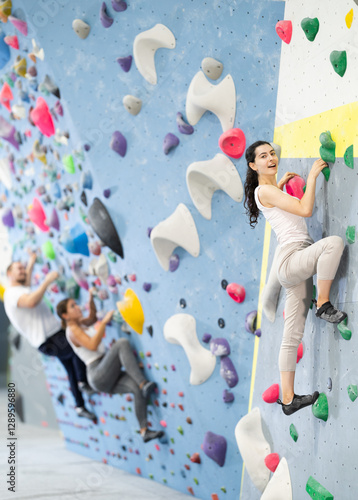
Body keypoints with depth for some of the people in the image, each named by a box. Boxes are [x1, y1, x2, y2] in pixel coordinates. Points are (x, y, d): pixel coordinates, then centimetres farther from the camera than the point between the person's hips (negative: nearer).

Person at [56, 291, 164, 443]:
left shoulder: (80, 323, 19)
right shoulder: (73, 330, -7)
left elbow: (92, 318, 39)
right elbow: (93, 345, -22)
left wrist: (91, 299, 21)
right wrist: (104, 321, -21)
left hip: (109, 378, 8)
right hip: (98, 375, -8)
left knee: (137, 388, -17)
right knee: (122, 343, -27)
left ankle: (144, 431, -17)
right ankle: (144, 383, -34)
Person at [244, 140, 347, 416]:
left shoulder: (272, 190, 22)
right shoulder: (265, 191, -7)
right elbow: (305, 209, -15)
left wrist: (281, 183, 39)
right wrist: (312, 175, -5)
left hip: (299, 266, 9)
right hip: (291, 258, -9)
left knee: (292, 336, 8)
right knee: (335, 241, -32)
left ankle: (288, 398, 11)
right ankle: (323, 304, -18)